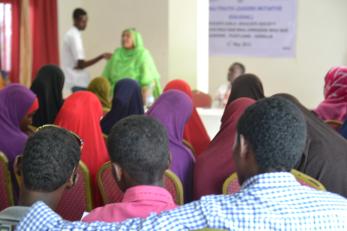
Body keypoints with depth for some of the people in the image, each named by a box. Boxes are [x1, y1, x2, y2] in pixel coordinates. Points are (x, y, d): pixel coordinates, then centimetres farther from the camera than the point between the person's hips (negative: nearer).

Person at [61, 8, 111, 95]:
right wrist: (101, 57, -21)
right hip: (76, 82, -10)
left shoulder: (71, 34, 14)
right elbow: (80, 64, -20)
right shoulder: (74, 36, -16)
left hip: (73, 81, 10)